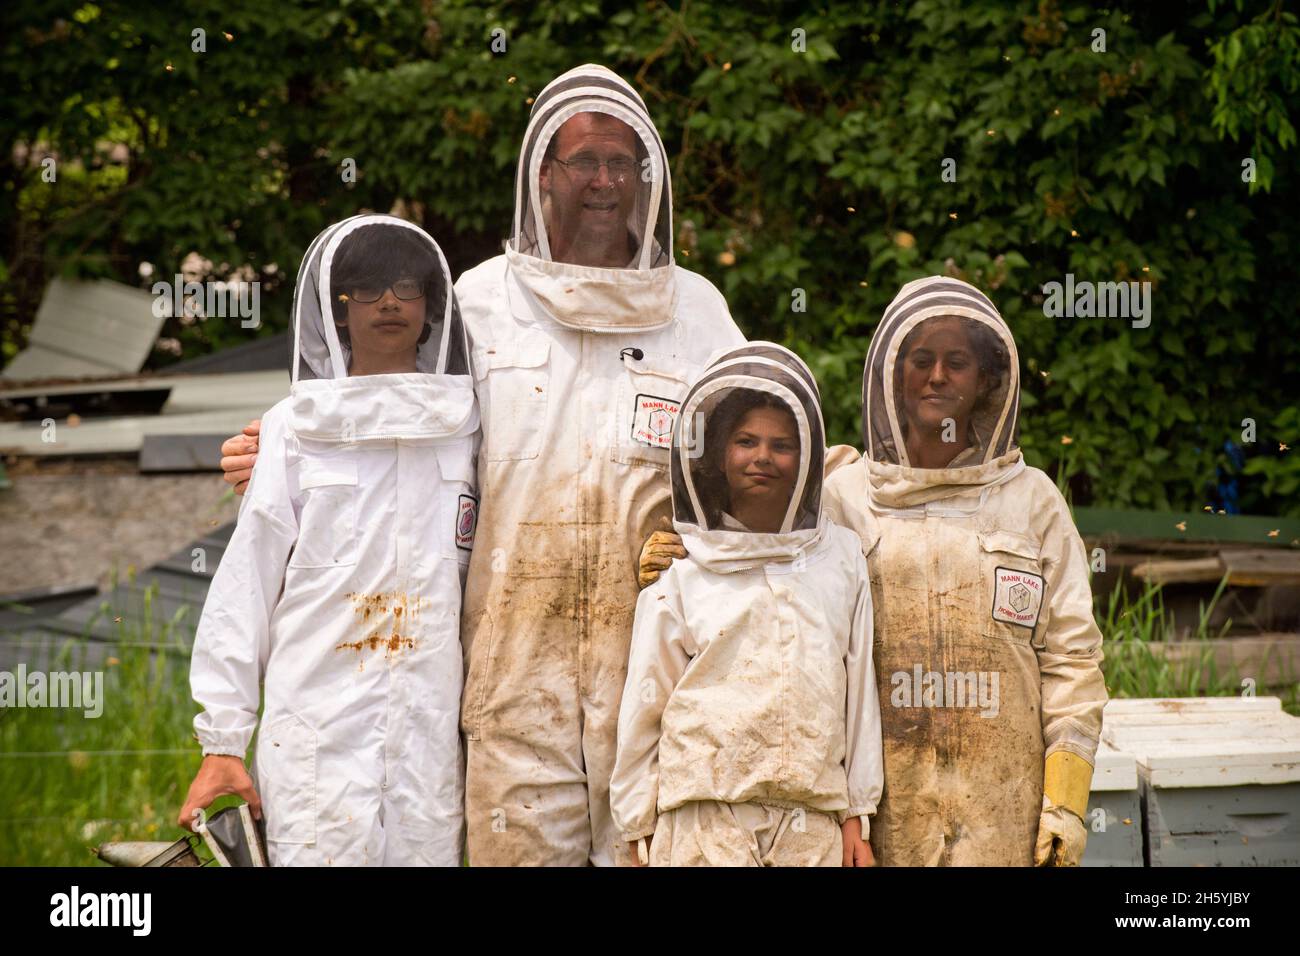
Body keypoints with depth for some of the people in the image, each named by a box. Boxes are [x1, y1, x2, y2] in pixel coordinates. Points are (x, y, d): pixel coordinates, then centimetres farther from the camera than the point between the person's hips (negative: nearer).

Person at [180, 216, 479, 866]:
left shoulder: (464, 427, 10)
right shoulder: (295, 429, 4)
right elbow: (244, 586, 4)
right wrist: (221, 743, -1)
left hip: (431, 732, 2)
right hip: (316, 733, -2)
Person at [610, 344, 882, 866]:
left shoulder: (841, 558, 8)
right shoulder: (681, 573, 3)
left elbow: (859, 689, 11)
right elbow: (643, 705, 7)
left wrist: (857, 814, 11)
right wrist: (639, 826, 8)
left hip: (812, 818, 2)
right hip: (705, 817, -2)